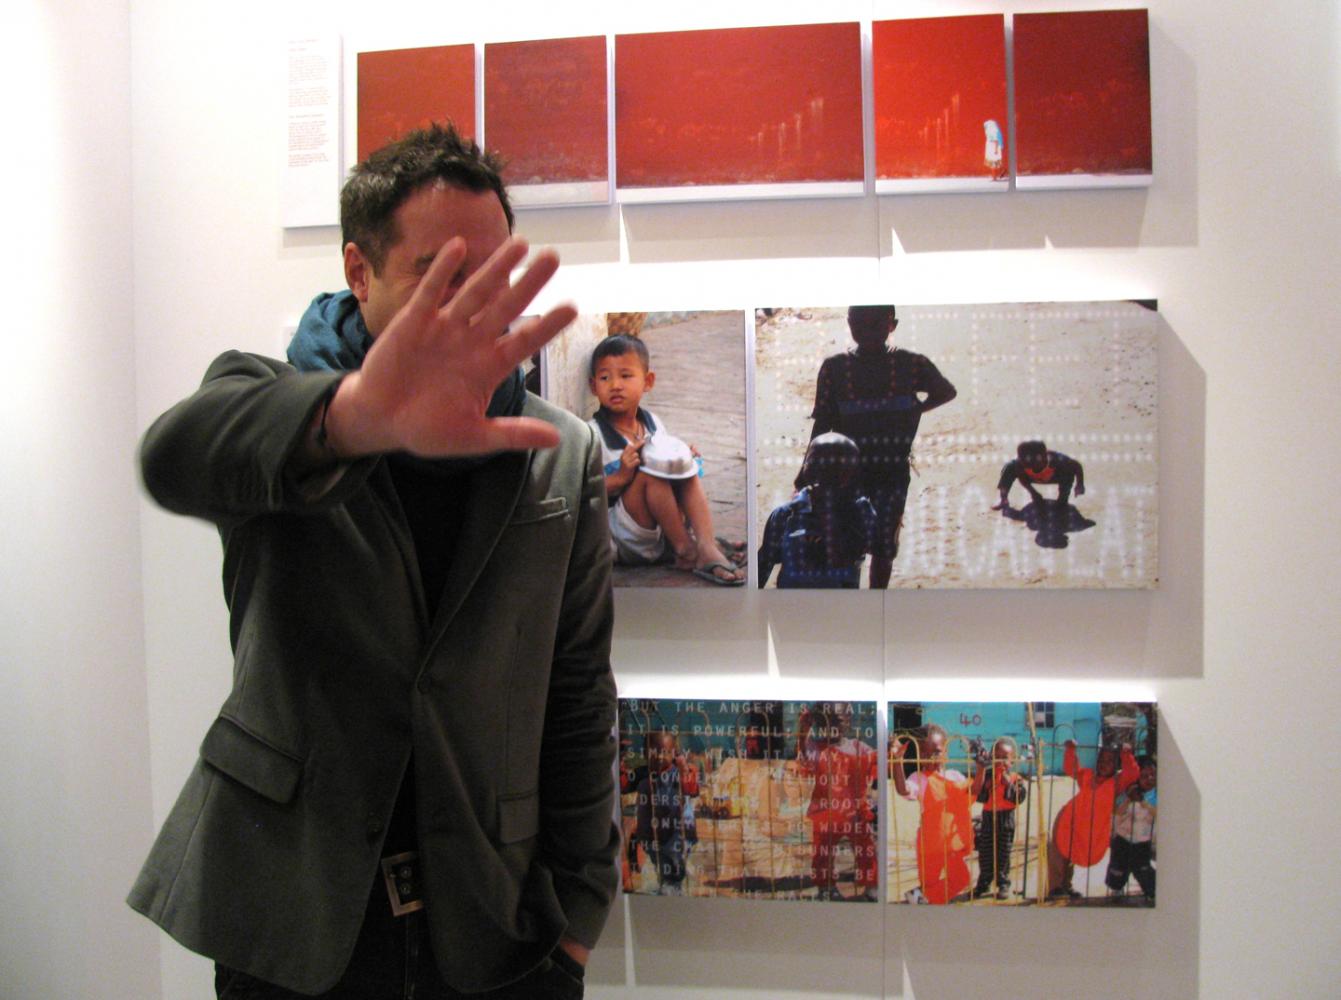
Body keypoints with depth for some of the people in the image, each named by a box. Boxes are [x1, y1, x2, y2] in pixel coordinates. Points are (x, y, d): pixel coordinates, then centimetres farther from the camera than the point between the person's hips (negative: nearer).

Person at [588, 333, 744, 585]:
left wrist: (683, 459, 0)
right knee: (649, 473, -26)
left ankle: (706, 546, -25)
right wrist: (621, 477, -29)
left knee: (688, 470, -10)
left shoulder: (653, 423, 9)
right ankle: (685, 551, -20)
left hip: (663, 531, 6)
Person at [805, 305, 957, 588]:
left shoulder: (911, 364, -5)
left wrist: (913, 411, 4)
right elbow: (822, 425, 0)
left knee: (884, 545, 5)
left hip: (893, 472, 1)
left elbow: (946, 391, 15)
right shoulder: (835, 367, -5)